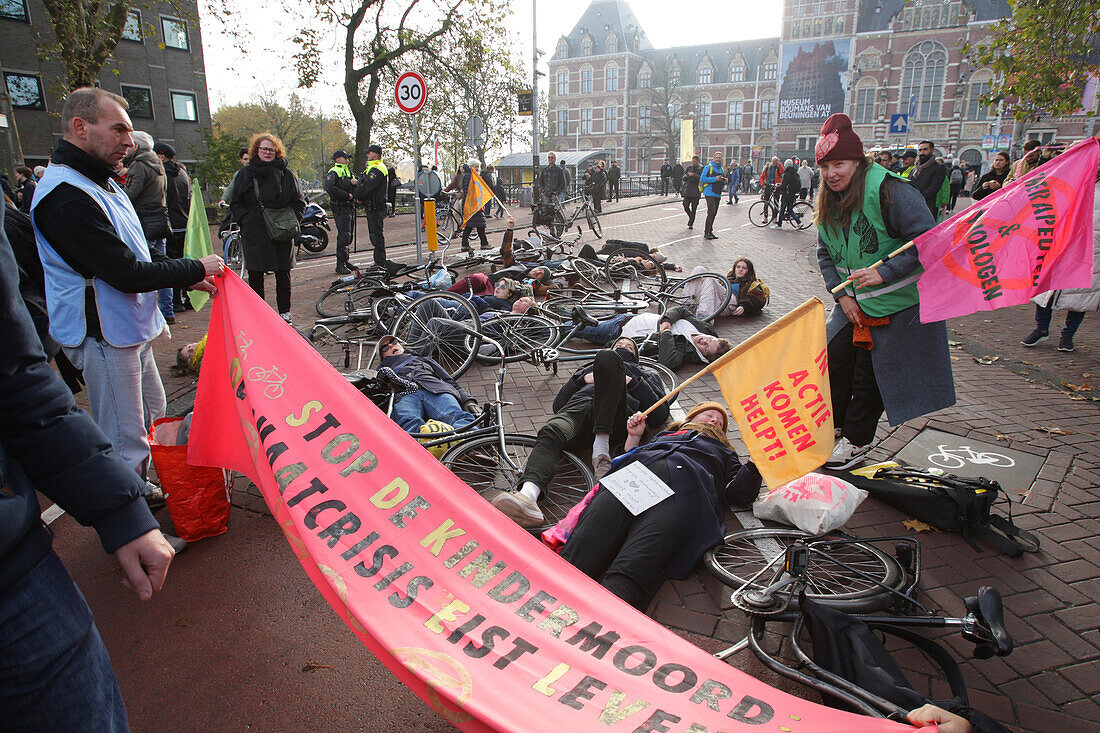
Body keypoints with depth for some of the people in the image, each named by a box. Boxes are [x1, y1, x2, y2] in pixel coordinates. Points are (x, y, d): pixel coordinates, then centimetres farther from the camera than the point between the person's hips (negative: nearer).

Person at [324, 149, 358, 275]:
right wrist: (347, 195, -19)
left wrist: (355, 182, -7)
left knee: (349, 235, 12)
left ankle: (346, 261, 21)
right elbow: (329, 187, -22)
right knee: (344, 235, -14)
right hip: (340, 207, -9)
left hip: (350, 207, 9)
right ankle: (340, 265, -12)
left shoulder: (349, 172, 21)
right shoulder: (333, 172, -5)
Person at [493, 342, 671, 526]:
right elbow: (558, 404, 28)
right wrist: (583, 379, 15)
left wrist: (632, 382, 11)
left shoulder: (646, 375, 40)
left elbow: (660, 415, 19)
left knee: (606, 357, -31)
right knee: (550, 433, -35)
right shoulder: (587, 369, 45)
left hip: (615, 418, -2)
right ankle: (528, 494, -62)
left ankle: (601, 448, -39)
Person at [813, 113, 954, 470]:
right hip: (853, 302, 7)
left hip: (898, 303, -7)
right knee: (835, 358, 7)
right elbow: (825, 253, 11)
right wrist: (841, 293, -1)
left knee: (871, 371, 1)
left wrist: (884, 273, -28)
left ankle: (856, 440, 17)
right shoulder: (830, 201, 4)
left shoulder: (890, 190, -19)